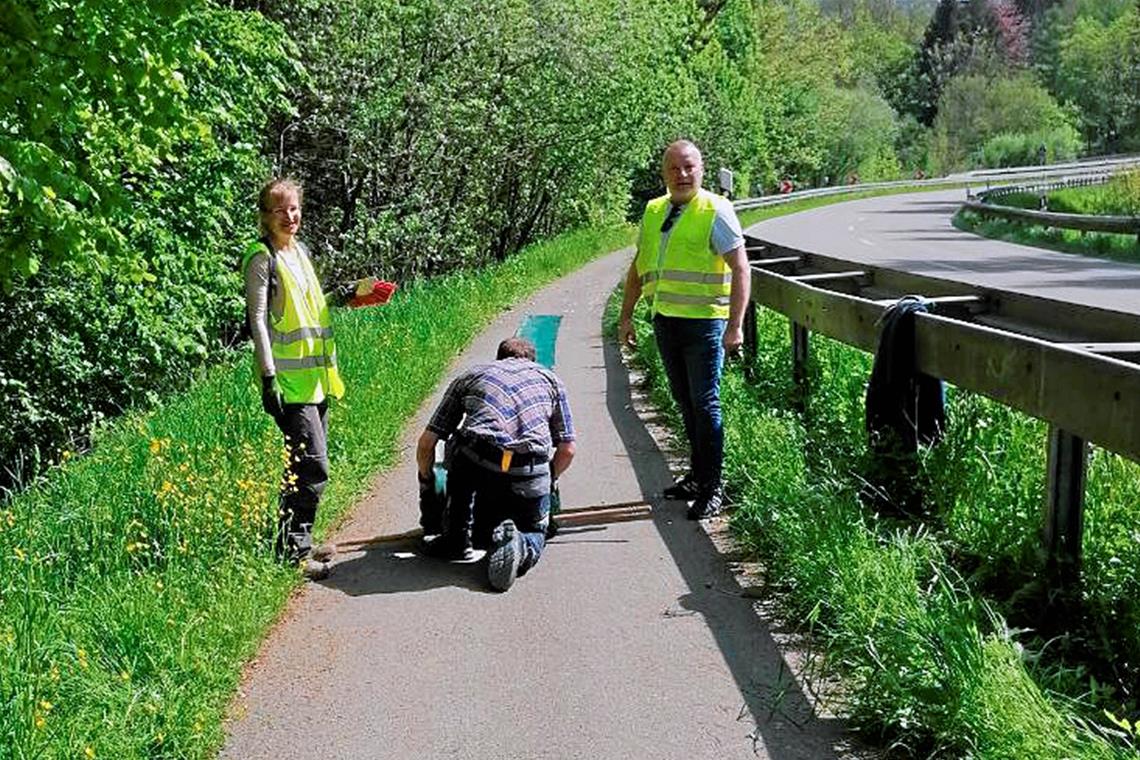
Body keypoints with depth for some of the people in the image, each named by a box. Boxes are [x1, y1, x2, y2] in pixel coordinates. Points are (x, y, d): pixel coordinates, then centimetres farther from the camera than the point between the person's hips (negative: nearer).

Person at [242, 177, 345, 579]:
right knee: (313, 467, -12)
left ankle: (299, 542, 23)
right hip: (289, 380, -9)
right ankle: (292, 552, -5)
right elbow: (259, 319, -14)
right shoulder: (262, 258, -8)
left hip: (315, 376, 9)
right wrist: (269, 378, -19)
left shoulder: (300, 250, 16)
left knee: (308, 466, 13)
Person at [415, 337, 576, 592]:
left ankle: (456, 539, 28)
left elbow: (426, 444, 23)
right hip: (530, 472, 1)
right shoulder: (549, 379, 28)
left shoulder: (470, 376, 27)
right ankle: (521, 547, -9)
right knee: (534, 535, 26)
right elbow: (567, 450, 23)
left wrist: (427, 484, 40)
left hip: (477, 465, -1)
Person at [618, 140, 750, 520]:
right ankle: (697, 476, 25)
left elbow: (741, 269, -10)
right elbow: (638, 267, 21)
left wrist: (735, 325, -17)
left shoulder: (716, 211, -6)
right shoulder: (653, 212, 13)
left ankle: (712, 488, 2)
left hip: (704, 320, -6)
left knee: (705, 404, -6)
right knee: (685, 403, 13)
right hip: (664, 318, 6)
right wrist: (626, 316, 18)